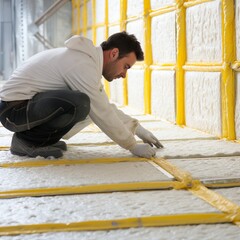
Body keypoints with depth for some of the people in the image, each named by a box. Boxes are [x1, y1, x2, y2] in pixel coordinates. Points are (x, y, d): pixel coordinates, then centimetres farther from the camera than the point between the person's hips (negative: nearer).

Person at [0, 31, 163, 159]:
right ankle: (26, 140, -12)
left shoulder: (88, 60, 10)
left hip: (33, 104, 10)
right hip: (15, 109, -10)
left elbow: (106, 108, 17)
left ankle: (41, 137, 9)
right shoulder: (82, 65, -21)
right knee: (80, 104, -32)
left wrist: (139, 129, 11)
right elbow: (102, 115, -19)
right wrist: (133, 146, -10)